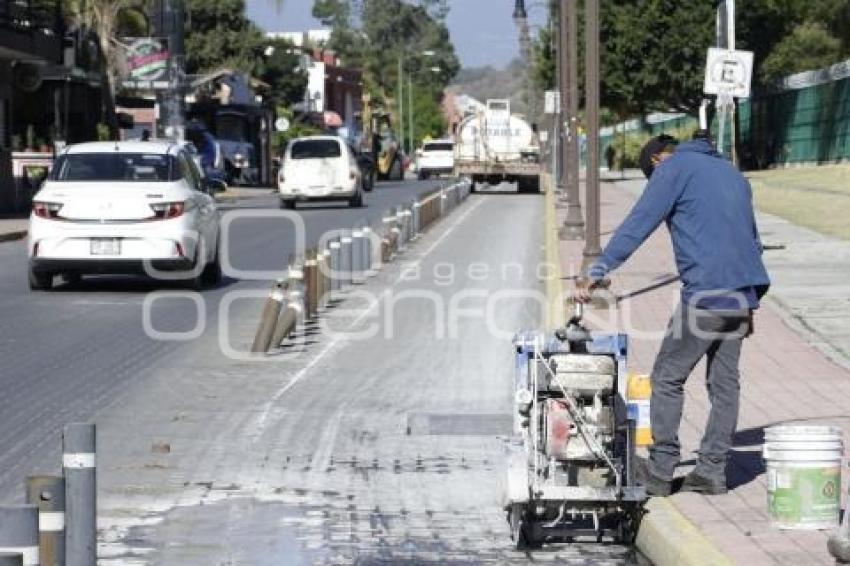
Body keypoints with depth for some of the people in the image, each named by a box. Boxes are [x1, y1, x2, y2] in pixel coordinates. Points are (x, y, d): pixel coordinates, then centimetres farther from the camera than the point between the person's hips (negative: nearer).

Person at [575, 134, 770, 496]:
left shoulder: (673, 168, 0)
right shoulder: (731, 172, 23)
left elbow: (638, 223, -10)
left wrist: (597, 272, -12)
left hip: (705, 296, -7)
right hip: (742, 296, 7)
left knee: (668, 379, 2)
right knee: (724, 383, 10)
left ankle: (660, 471, 2)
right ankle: (712, 470, 11)